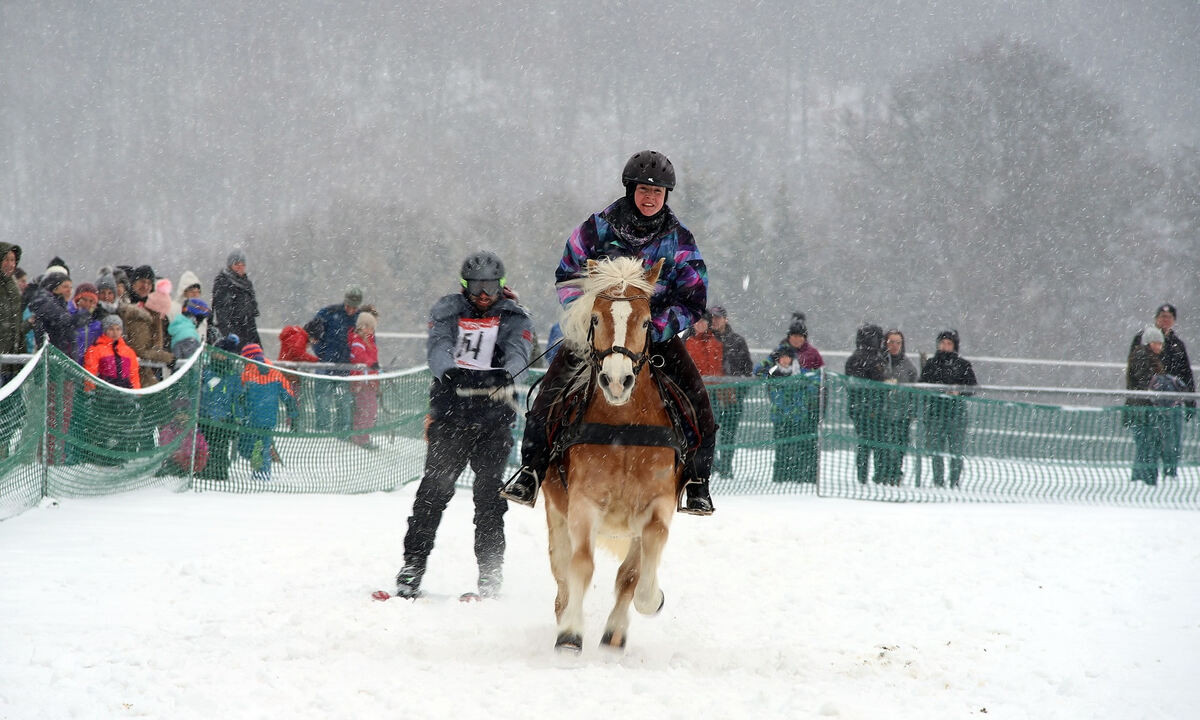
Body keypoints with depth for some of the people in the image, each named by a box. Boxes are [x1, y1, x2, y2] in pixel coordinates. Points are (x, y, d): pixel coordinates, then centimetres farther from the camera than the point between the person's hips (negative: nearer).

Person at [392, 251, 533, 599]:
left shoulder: (513, 318, 9)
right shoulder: (448, 311, 9)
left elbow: (518, 352, -10)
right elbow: (437, 347, -9)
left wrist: (503, 374, -33)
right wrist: (449, 372, -31)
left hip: (493, 417, -1)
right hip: (450, 412, 1)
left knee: (489, 492, -5)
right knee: (434, 489, -2)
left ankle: (490, 573, 1)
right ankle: (412, 569, 3)